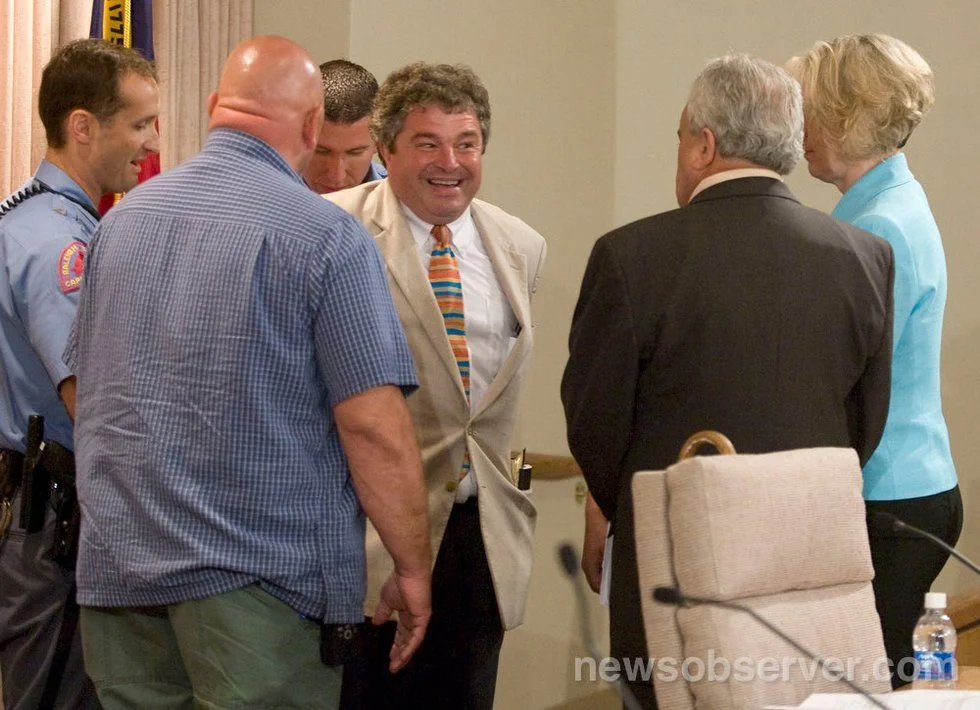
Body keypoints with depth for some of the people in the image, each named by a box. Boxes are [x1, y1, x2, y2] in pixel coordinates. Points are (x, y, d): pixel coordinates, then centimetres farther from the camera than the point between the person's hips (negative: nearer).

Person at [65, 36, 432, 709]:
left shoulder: (121, 219, 8)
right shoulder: (327, 236, -10)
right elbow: (374, 427, -14)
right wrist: (413, 568, -5)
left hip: (116, 570, 6)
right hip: (260, 579, -5)